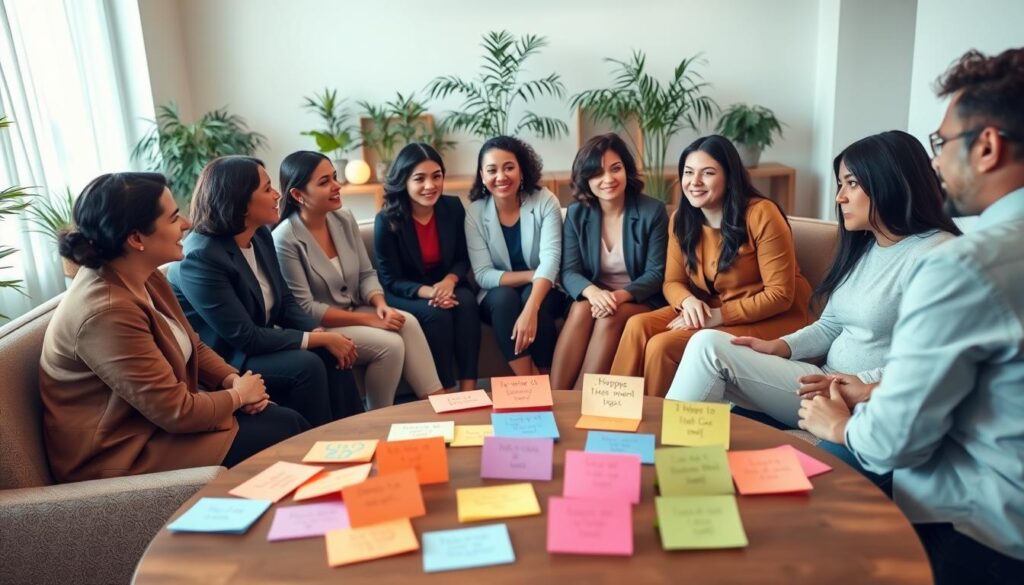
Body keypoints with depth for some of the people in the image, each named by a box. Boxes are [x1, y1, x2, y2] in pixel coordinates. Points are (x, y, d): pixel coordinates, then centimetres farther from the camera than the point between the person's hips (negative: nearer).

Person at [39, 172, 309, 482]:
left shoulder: (148, 279, -1)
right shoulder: (107, 312, -29)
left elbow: (193, 347, 12)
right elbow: (177, 413, -27)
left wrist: (233, 379, -6)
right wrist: (238, 395, -10)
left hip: (158, 413, 8)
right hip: (126, 450, -8)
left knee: (291, 420, -2)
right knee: (284, 433, -12)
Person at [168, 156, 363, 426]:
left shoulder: (261, 235, 0)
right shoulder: (201, 257, -24)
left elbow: (285, 301, 6)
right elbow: (245, 338, -25)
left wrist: (322, 333, -13)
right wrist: (320, 339, -22)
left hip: (261, 341, 7)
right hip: (221, 361, -7)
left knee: (332, 354, -15)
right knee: (306, 364, -26)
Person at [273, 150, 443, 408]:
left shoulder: (344, 219, 1)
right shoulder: (285, 240, -20)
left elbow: (367, 274, 6)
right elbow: (304, 310, -20)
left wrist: (381, 305, -16)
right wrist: (369, 320, -21)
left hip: (355, 311, 6)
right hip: (317, 327, -6)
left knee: (407, 322, -21)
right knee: (389, 344, -24)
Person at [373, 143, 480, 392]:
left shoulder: (453, 207, -6)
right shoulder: (386, 221, -16)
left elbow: (463, 258, 4)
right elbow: (391, 280, -11)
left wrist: (449, 281, -19)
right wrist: (428, 292, -29)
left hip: (446, 284, 3)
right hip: (403, 294, -3)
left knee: (467, 303, -28)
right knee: (436, 314, -32)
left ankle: (469, 388, -26)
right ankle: (446, 391, -20)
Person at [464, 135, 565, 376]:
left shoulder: (545, 201, -12)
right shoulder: (475, 213, -9)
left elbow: (550, 259, -23)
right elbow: (483, 275, -12)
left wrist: (530, 310, -38)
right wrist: (532, 275, -24)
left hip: (541, 293, 0)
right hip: (498, 298, 1)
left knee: (532, 295, -32)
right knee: (504, 297, -31)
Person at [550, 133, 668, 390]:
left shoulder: (653, 211, -8)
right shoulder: (576, 214, -1)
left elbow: (656, 273, -8)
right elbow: (569, 272, -6)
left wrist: (620, 295, -27)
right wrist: (592, 292, -29)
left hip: (641, 301, -2)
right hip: (596, 297, 2)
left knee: (611, 318, -33)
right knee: (581, 309, -32)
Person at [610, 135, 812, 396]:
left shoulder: (761, 214, -18)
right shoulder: (681, 219, 0)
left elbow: (780, 295, -18)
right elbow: (672, 282, 5)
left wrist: (720, 315, -23)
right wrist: (688, 301, -18)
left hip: (772, 319, -6)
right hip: (709, 311, 6)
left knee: (661, 345, -23)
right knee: (638, 326, -18)